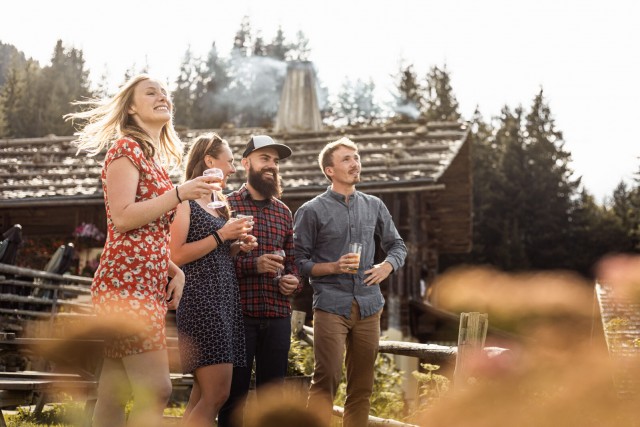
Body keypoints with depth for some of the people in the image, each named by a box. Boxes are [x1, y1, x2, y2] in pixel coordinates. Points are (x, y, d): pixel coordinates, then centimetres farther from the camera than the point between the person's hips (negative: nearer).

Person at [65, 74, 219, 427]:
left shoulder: (156, 159, 23)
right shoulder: (126, 147, -3)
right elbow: (122, 218, -15)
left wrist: (175, 271, 12)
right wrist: (179, 194, -15)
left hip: (150, 284, 9)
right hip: (127, 282, -9)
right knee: (156, 391, -15)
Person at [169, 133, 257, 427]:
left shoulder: (218, 205, 21)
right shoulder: (185, 201, -6)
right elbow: (175, 256, -15)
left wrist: (237, 246, 10)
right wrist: (220, 236, -14)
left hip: (225, 298, 9)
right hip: (199, 299, -9)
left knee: (202, 396, 5)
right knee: (216, 394, -16)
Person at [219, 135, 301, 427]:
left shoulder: (284, 212, 15)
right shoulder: (226, 205, 0)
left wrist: (293, 280, -1)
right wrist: (254, 265, -19)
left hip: (278, 315, 5)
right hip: (239, 312, -4)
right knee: (234, 393, 0)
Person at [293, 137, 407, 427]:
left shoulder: (374, 206, 12)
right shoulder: (311, 211, 0)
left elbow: (398, 246, 21)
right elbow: (299, 262, -1)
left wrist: (387, 266, 1)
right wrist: (335, 267, -15)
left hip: (368, 305, 4)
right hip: (331, 305, -4)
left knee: (362, 386, 6)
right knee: (326, 380, -12)